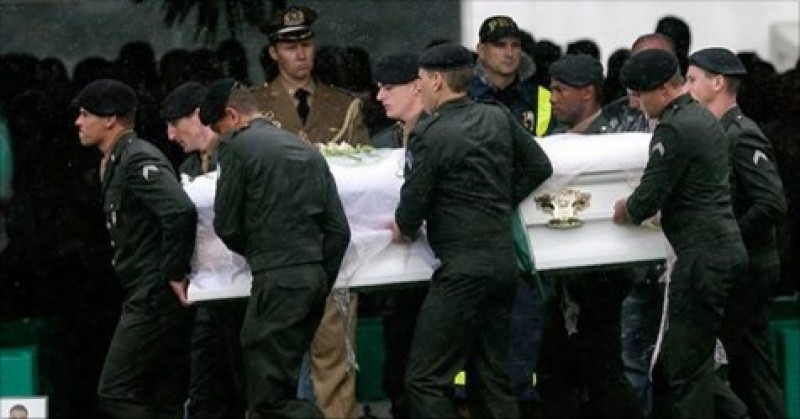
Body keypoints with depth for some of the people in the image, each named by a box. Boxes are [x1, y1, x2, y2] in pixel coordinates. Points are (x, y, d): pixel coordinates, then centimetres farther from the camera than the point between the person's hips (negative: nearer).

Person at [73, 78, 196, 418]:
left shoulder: (138, 160, -15)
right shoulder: (117, 163, 17)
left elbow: (181, 212, -29)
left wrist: (175, 274, -21)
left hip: (154, 299, -10)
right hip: (145, 298, 10)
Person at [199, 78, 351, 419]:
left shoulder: (238, 147, -3)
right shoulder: (307, 151, 17)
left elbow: (227, 225, -1)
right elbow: (339, 229, 12)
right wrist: (321, 284, 16)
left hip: (278, 281, -8)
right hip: (315, 278, 8)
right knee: (281, 387, 13)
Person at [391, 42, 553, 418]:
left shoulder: (430, 135, -14)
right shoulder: (498, 119, 7)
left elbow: (414, 201, -11)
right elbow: (539, 167, 15)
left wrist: (404, 229, 10)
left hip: (462, 270, -8)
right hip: (504, 259, 8)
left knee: (425, 381, -7)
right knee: (492, 377, 14)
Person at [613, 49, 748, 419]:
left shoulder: (674, 130, -16)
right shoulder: (704, 119, 15)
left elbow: (648, 198, -16)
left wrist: (626, 211, 4)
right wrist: (639, 208, 18)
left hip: (702, 256, -10)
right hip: (725, 249, 10)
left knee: (685, 367, -5)